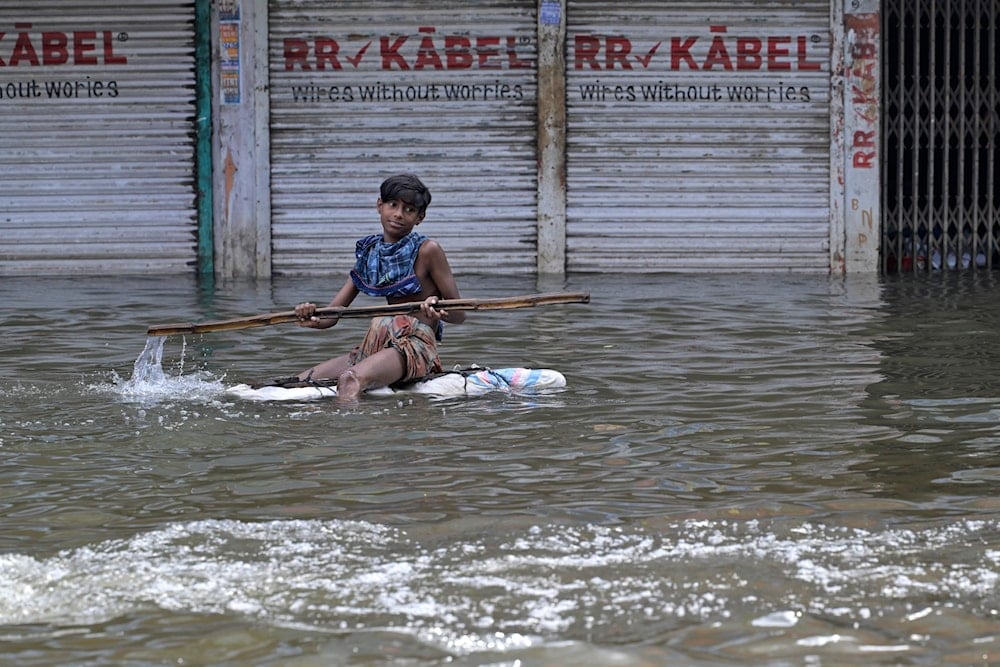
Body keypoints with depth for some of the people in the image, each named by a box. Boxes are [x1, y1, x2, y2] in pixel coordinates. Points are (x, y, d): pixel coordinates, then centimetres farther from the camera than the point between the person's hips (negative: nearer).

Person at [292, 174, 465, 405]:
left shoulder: (427, 251, -1)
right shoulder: (370, 252, 15)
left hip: (416, 345, -8)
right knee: (299, 383, -7)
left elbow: (458, 314, -1)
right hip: (375, 345, 8)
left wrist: (438, 311, -24)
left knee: (350, 380, -37)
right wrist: (313, 319, -12)